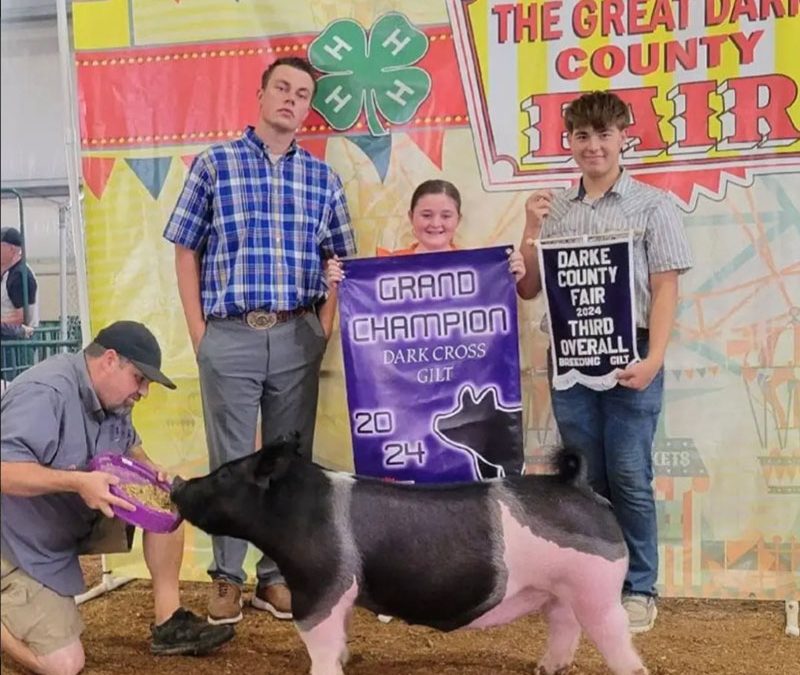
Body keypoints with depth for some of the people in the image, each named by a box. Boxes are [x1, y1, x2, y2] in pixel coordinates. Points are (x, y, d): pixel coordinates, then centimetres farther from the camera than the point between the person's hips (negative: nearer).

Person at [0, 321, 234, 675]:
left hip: (83, 521, 8)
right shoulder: (44, 394, -28)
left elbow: (129, 445, 12)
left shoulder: (111, 397, -2)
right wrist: (77, 482, -43)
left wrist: (150, 469, -9)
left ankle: (169, 622, -4)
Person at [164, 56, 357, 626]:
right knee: (231, 460, 5)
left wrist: (327, 328, 1)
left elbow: (342, 259, 13)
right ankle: (226, 576, 19)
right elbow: (186, 252, 4)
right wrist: (199, 331, -2)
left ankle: (278, 575, 21)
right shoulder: (213, 164, 3)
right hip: (230, 336, -2)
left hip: (298, 336, 2)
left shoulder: (322, 177, 10)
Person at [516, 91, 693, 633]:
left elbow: (665, 290, -3)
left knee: (629, 478, 1)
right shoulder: (553, 210, 10)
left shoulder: (652, 205, 2)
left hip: (629, 357, -3)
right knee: (586, 478, 10)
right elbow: (527, 291, 12)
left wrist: (653, 359, -14)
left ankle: (639, 589, 14)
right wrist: (531, 232, -1)